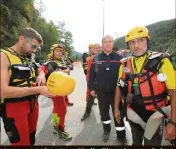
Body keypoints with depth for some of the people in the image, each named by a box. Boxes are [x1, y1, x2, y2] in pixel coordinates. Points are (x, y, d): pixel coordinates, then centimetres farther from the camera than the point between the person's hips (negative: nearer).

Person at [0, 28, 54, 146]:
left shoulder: (28, 58, 7)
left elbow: (40, 70, 23)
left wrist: (41, 75, -3)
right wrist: (38, 90, -27)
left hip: (33, 103, 7)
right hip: (14, 107, -7)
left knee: (31, 138, 22)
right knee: (21, 142, 6)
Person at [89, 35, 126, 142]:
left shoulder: (119, 58, -3)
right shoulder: (96, 58, 0)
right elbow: (92, 74, 3)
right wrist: (92, 88, 2)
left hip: (116, 91, -1)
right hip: (101, 91, 2)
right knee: (104, 112, 17)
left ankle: (121, 135, 25)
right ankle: (106, 130, 39)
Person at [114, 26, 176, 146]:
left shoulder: (161, 61, -16)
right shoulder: (125, 65, -5)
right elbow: (119, 87, 5)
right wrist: (116, 108, 8)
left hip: (155, 115, -4)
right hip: (133, 114, 4)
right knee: (136, 142, 25)